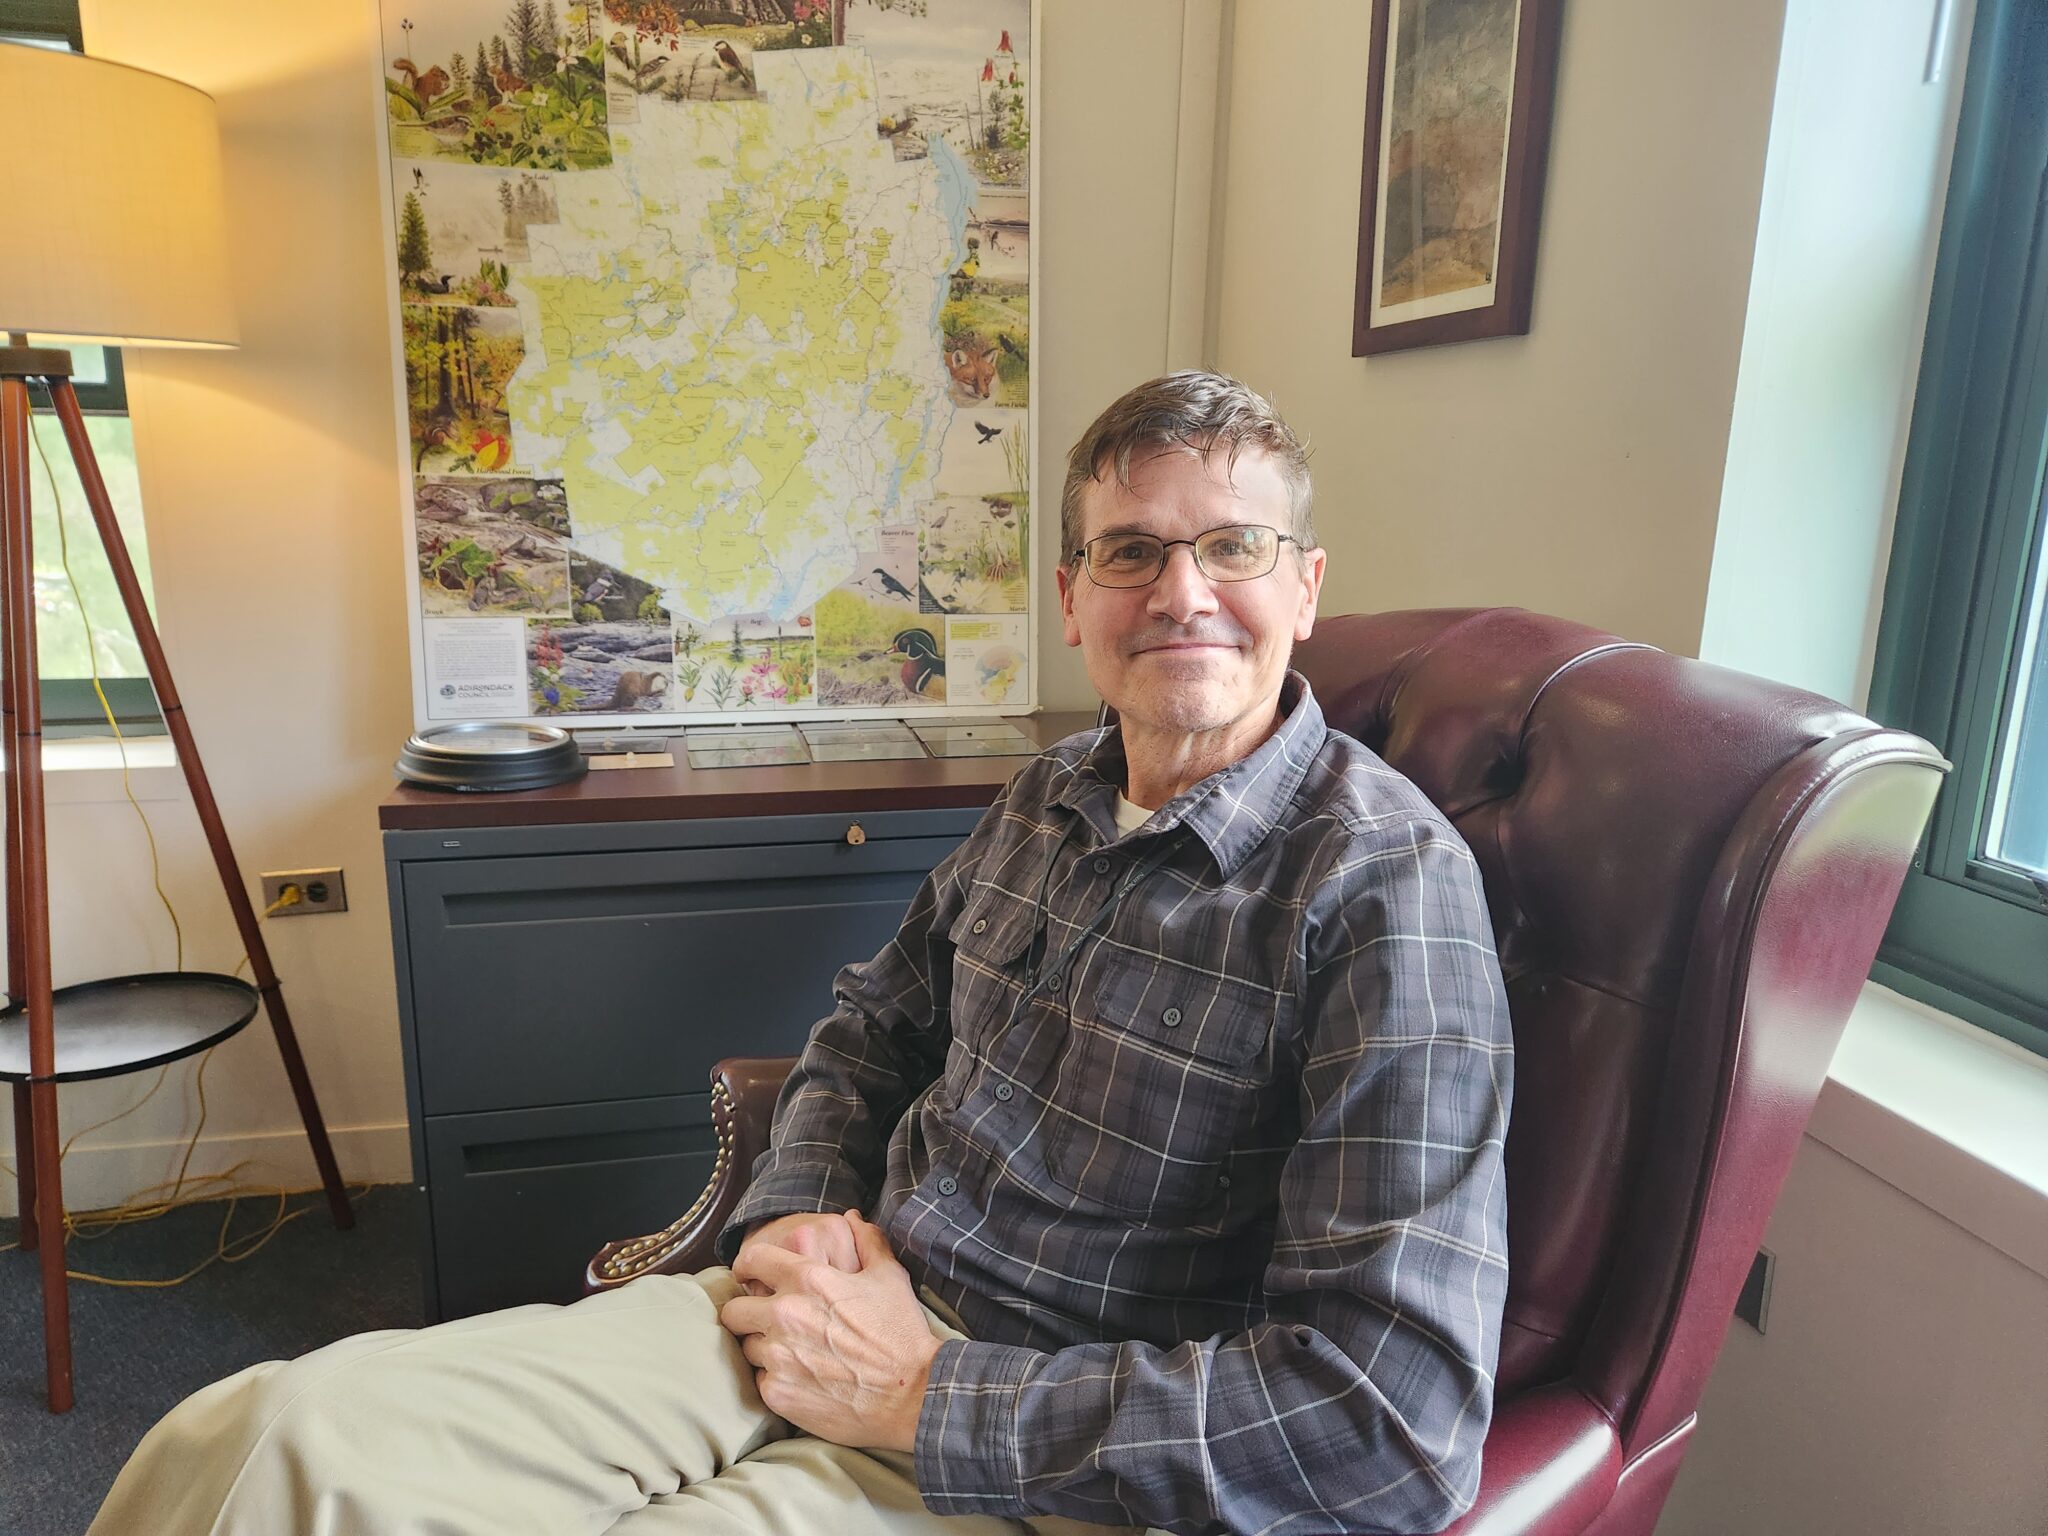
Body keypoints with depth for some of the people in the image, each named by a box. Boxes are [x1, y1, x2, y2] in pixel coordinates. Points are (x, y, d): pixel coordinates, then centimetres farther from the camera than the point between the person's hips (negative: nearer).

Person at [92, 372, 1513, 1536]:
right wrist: (796, 1213, -3)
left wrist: (922, 1396, -19)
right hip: (857, 1291, 6)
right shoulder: (1054, 798, 6)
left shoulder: (1389, 884, -17)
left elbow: (1405, 1417, -22)